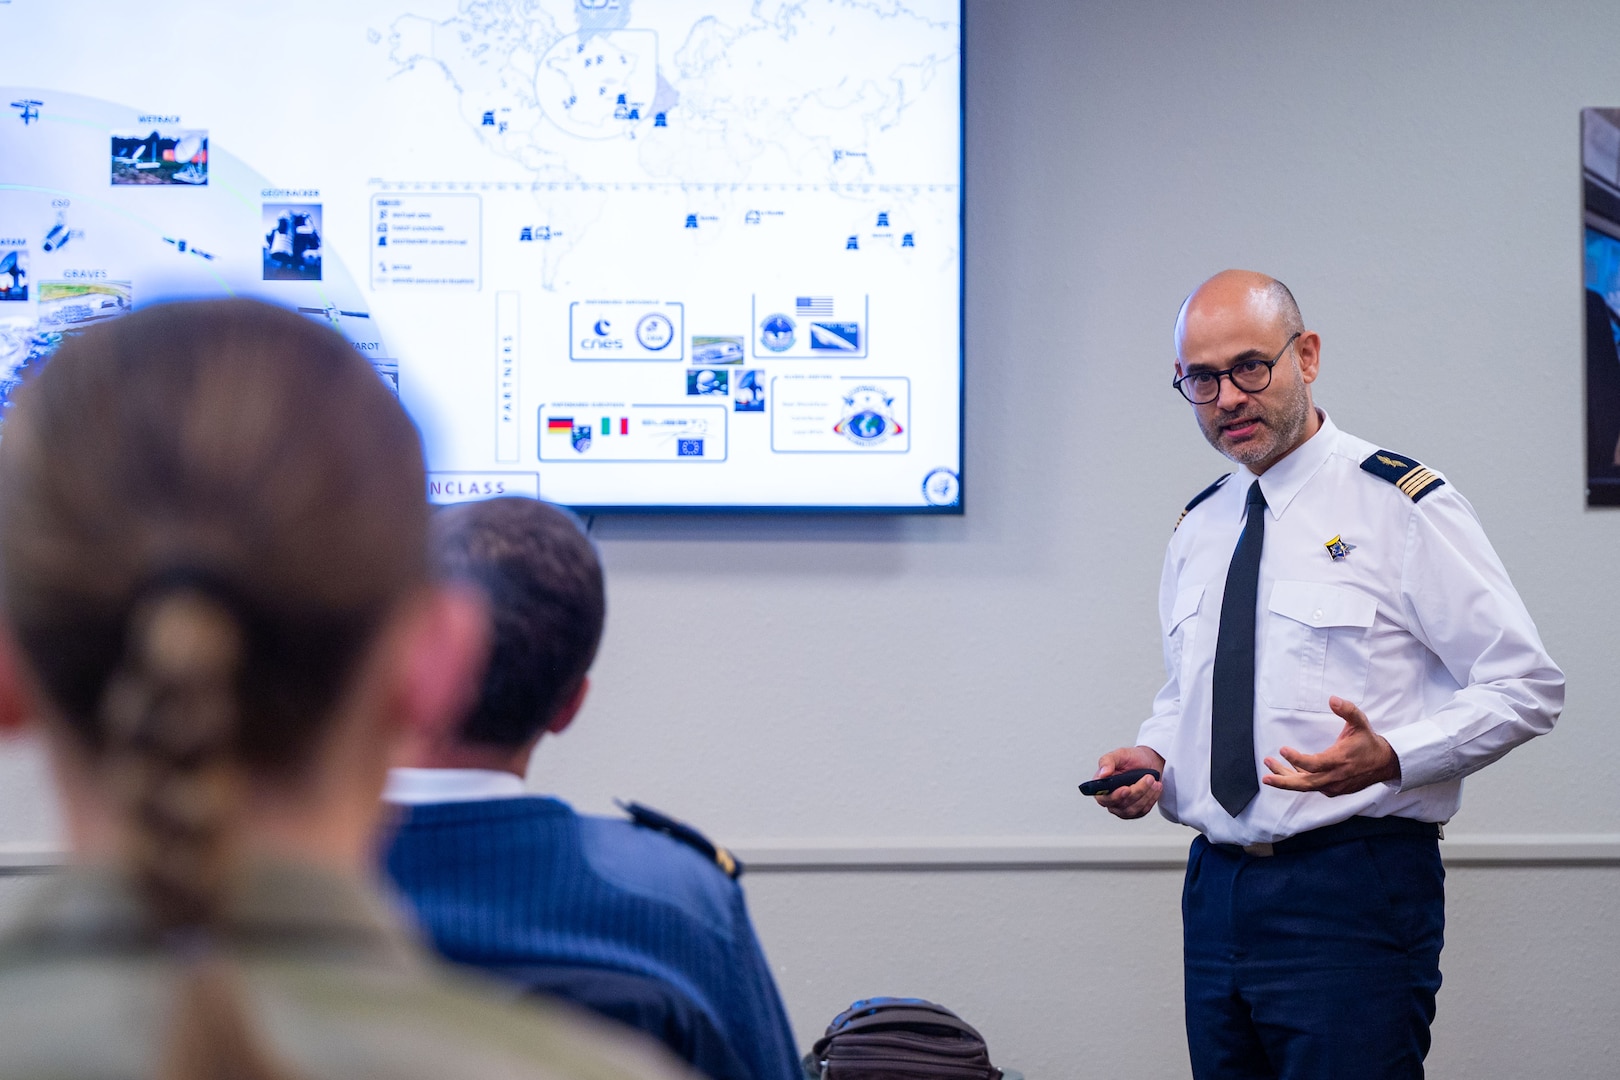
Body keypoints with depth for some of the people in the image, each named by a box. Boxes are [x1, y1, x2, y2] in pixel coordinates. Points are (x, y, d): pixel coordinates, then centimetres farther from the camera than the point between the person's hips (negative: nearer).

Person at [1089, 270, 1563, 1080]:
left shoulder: (1400, 505, -5)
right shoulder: (1196, 530, 14)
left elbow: (1525, 686, -8)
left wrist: (1389, 758, -23)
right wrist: (1151, 756, 4)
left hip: (1354, 892, -6)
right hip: (1216, 886, 6)